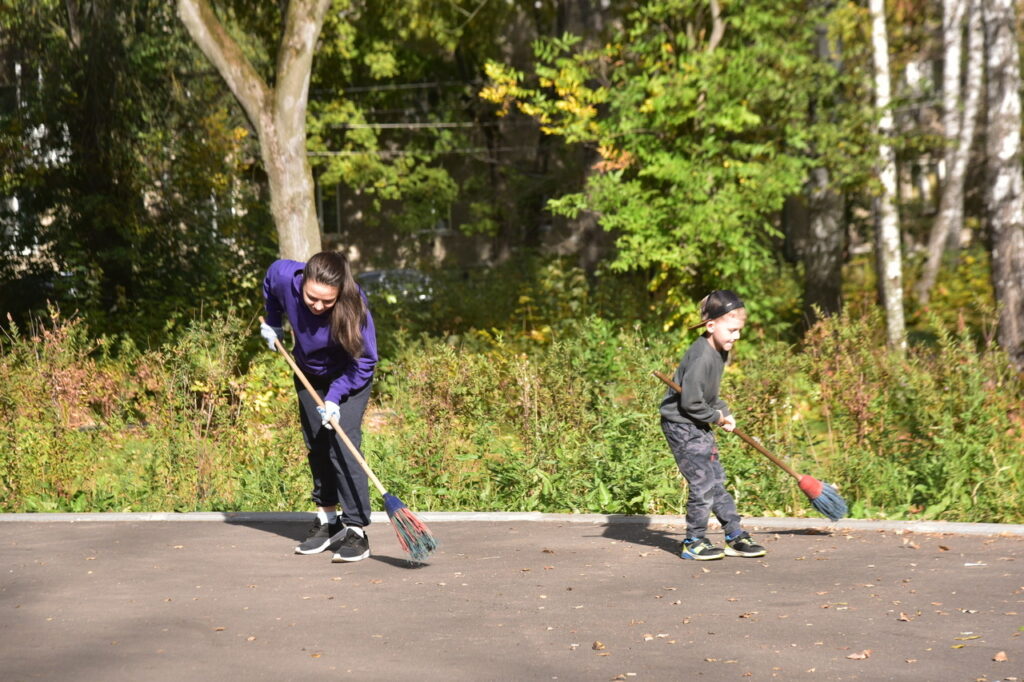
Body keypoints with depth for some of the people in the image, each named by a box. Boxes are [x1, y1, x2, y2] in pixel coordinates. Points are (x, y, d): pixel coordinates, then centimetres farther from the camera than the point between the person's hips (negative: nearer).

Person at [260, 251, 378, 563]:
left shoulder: (354, 306, -37)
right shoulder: (284, 277, -29)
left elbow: (364, 361, -25)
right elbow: (270, 282, -1)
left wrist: (335, 397, -32)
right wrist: (272, 324, 7)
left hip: (349, 378, -5)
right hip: (309, 375, 5)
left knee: (341, 445, -16)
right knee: (316, 446, 11)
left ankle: (356, 529, -12)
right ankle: (327, 519, 26)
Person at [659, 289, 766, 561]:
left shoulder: (720, 352, 5)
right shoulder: (701, 358, -26)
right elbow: (690, 403, -25)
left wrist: (724, 411, 3)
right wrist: (718, 417, -12)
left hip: (699, 426, 10)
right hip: (681, 425, -10)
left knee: (717, 482, 13)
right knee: (703, 484, -7)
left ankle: (736, 537, 19)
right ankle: (693, 543, 6)